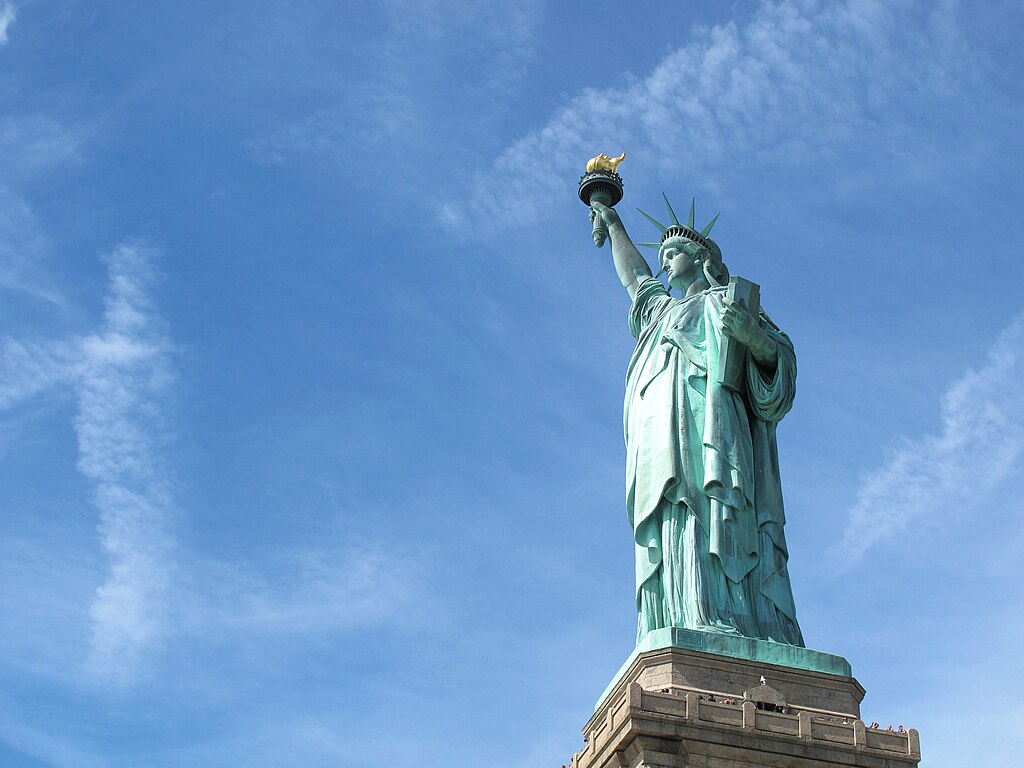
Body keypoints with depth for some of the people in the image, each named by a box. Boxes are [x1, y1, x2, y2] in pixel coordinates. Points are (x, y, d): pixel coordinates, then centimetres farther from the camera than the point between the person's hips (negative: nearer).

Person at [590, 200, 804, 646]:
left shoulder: (724, 301, 17)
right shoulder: (663, 308, 38)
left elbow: (781, 353, 4)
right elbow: (632, 274, 57)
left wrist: (754, 337, -19)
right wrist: (611, 221, 69)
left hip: (707, 431, -6)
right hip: (663, 450, 6)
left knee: (705, 536, -26)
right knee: (673, 558, -12)